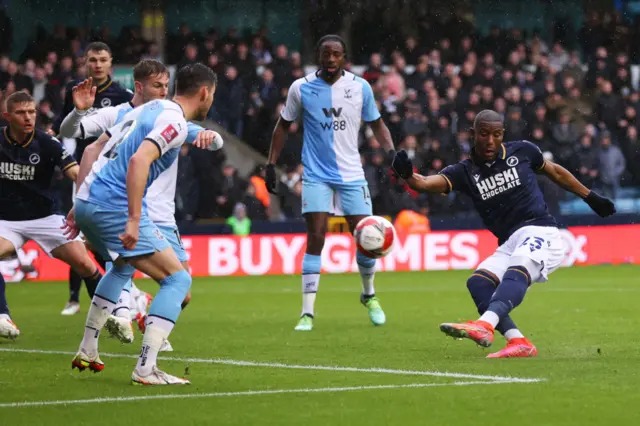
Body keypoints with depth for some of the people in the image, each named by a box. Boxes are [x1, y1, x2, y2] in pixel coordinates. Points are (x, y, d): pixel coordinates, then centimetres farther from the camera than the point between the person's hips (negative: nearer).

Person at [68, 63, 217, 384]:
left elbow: (93, 150, 23)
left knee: (123, 268, 35)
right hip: (114, 207, -9)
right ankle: (145, 369, -16)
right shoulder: (174, 122, -8)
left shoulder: (147, 109, 20)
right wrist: (133, 220, -27)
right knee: (177, 279, -6)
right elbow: (139, 160, -25)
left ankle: (87, 352, 36)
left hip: (88, 203, 9)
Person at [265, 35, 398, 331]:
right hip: (316, 176, -2)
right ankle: (307, 312, -8)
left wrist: (391, 150, -6)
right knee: (315, 239, -12)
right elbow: (283, 126, 9)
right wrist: (271, 163, 4)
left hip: (352, 175, 2)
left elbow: (376, 124, 10)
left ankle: (369, 295, 29)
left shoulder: (360, 87, -1)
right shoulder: (301, 88, -2)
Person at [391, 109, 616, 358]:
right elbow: (426, 184, -12)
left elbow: (554, 172, 22)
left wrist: (591, 198, 27)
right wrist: (407, 175, -35)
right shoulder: (465, 172, 5)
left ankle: (485, 325, -59)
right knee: (478, 282, -19)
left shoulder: (522, 151, 4)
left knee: (517, 272, -33)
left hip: (540, 232, -5)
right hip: (508, 244, 5)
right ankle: (518, 342, -30)